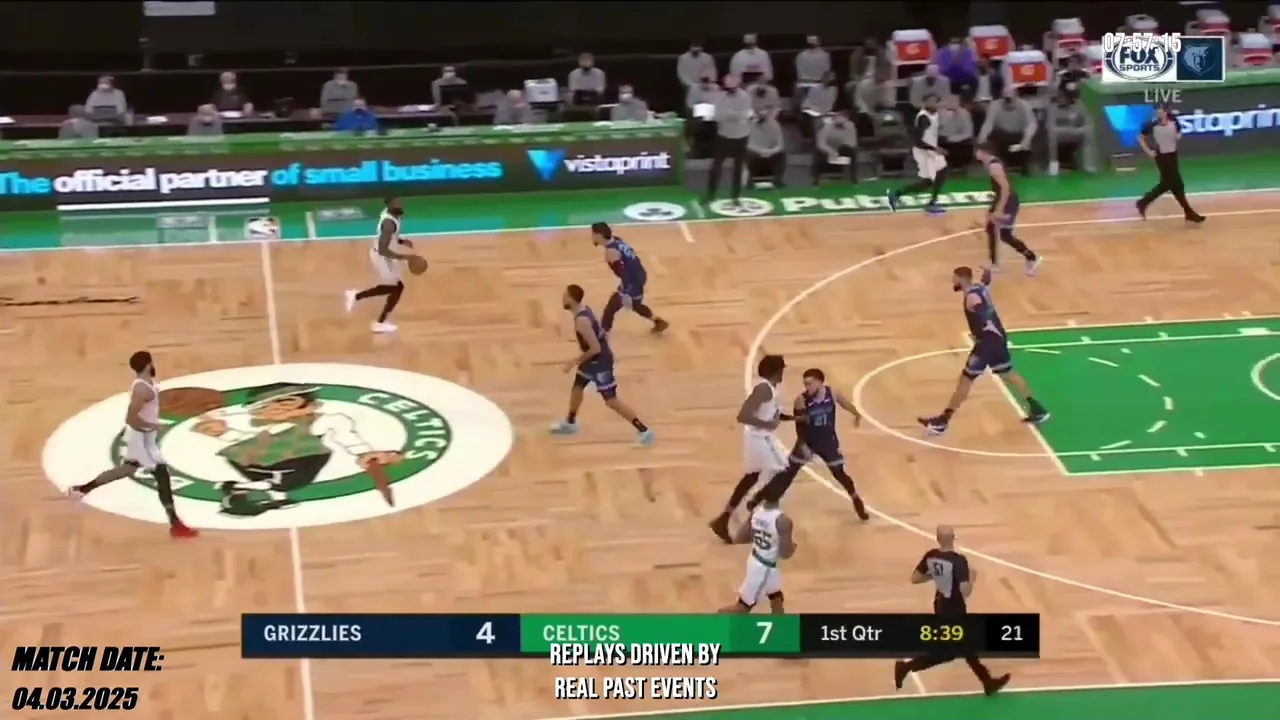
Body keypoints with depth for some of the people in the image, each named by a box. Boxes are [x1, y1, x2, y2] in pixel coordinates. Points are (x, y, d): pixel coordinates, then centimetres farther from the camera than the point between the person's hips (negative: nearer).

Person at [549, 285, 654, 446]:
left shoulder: (581, 321, -29)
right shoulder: (584, 310, 1)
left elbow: (595, 349, -29)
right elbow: (602, 334, 13)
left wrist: (575, 361, -19)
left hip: (600, 361, -10)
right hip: (595, 359, 10)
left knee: (611, 401, -5)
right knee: (577, 388, 25)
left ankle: (643, 431, -2)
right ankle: (570, 423, 45)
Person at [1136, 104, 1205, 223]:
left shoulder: (1173, 122, -5)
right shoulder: (1152, 125, -16)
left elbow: (1178, 135, 12)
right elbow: (1140, 138, -4)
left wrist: (1178, 136, -11)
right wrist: (1148, 151, -12)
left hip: (1172, 155, 6)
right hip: (1162, 156, -6)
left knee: (1166, 184, 14)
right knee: (1177, 184, -2)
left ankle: (1143, 202, 29)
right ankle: (1189, 212, 7)